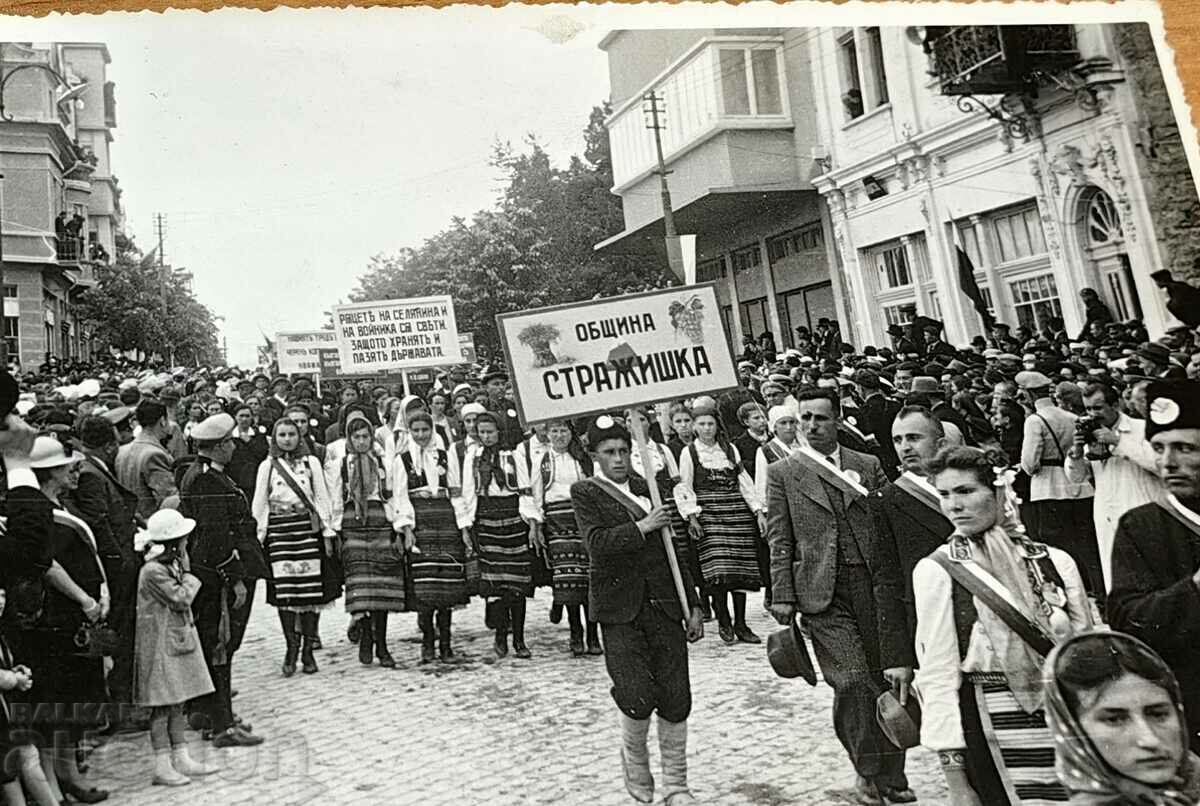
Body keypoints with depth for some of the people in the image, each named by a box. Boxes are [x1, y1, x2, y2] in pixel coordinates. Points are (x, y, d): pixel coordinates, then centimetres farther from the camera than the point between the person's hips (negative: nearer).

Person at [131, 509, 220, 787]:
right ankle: (162, 766, 7)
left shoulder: (172, 564, 10)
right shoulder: (153, 571, -20)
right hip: (161, 644, -10)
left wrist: (184, 569, 6)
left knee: (177, 702, 13)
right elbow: (181, 599, -18)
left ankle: (181, 759, 20)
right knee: (162, 705, -2)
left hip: (178, 640, 10)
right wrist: (191, 579, -5)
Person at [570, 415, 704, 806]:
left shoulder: (648, 490, 13)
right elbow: (597, 543, -16)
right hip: (619, 608, -4)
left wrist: (693, 604, 13)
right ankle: (634, 757, 23)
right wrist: (643, 526, -14)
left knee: (676, 700, 3)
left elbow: (672, 550, 16)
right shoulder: (585, 492, 1)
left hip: (663, 602, 4)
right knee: (638, 698, -10)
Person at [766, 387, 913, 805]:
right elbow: (779, 539, 3)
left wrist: (895, 579, 0)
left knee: (886, 680, 7)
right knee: (851, 681, -9)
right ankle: (866, 772, 13)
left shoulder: (869, 466, 12)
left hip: (875, 584, 2)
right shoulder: (783, 472, 5)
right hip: (822, 593, -2)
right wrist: (782, 595, -2)